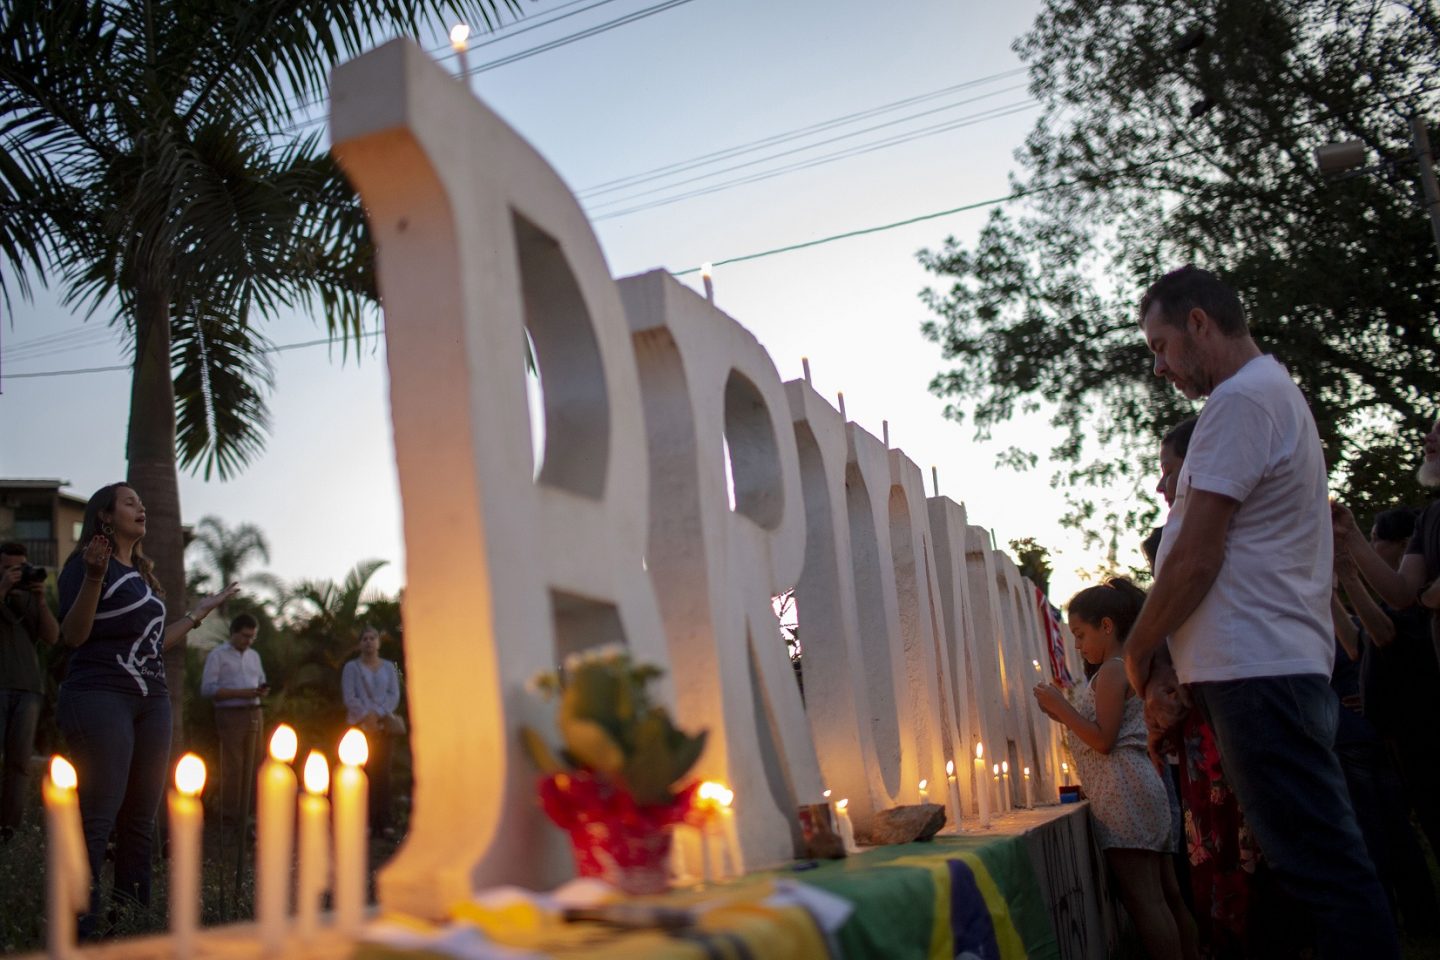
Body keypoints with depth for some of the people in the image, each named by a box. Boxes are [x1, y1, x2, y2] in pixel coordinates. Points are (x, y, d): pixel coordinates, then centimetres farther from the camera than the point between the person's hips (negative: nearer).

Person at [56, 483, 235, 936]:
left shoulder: (142, 573, 21)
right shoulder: (85, 562, -1)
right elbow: (72, 636, -11)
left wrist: (200, 610, 27)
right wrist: (93, 577, -24)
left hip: (152, 702, 8)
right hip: (99, 697, -8)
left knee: (141, 819, 7)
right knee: (97, 817, -10)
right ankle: (82, 927, -5)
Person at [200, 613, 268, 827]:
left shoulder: (254, 656, 19)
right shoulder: (218, 655, 0)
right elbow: (207, 689, -7)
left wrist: (262, 690, 2)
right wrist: (240, 693, -15)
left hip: (254, 715, 6)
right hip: (231, 715, -6)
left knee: (251, 767, 2)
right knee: (233, 767, -7)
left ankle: (245, 815, 6)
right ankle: (230, 817, -1)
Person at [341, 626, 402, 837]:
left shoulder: (389, 667, 13)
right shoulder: (351, 668, 6)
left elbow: (394, 695, 4)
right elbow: (350, 698, -3)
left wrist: (378, 713, -10)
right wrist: (366, 716, -14)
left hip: (384, 724, 2)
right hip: (360, 725, -2)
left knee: (383, 772, -1)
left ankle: (383, 822, -1)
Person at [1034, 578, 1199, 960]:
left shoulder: (1111, 670, -9)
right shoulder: (1130, 667, 20)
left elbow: (1104, 740, -16)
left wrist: (1061, 706, -11)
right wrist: (1062, 712, 15)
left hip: (1125, 792, -10)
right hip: (1141, 788, 10)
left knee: (1143, 899, -11)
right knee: (1168, 895, 11)